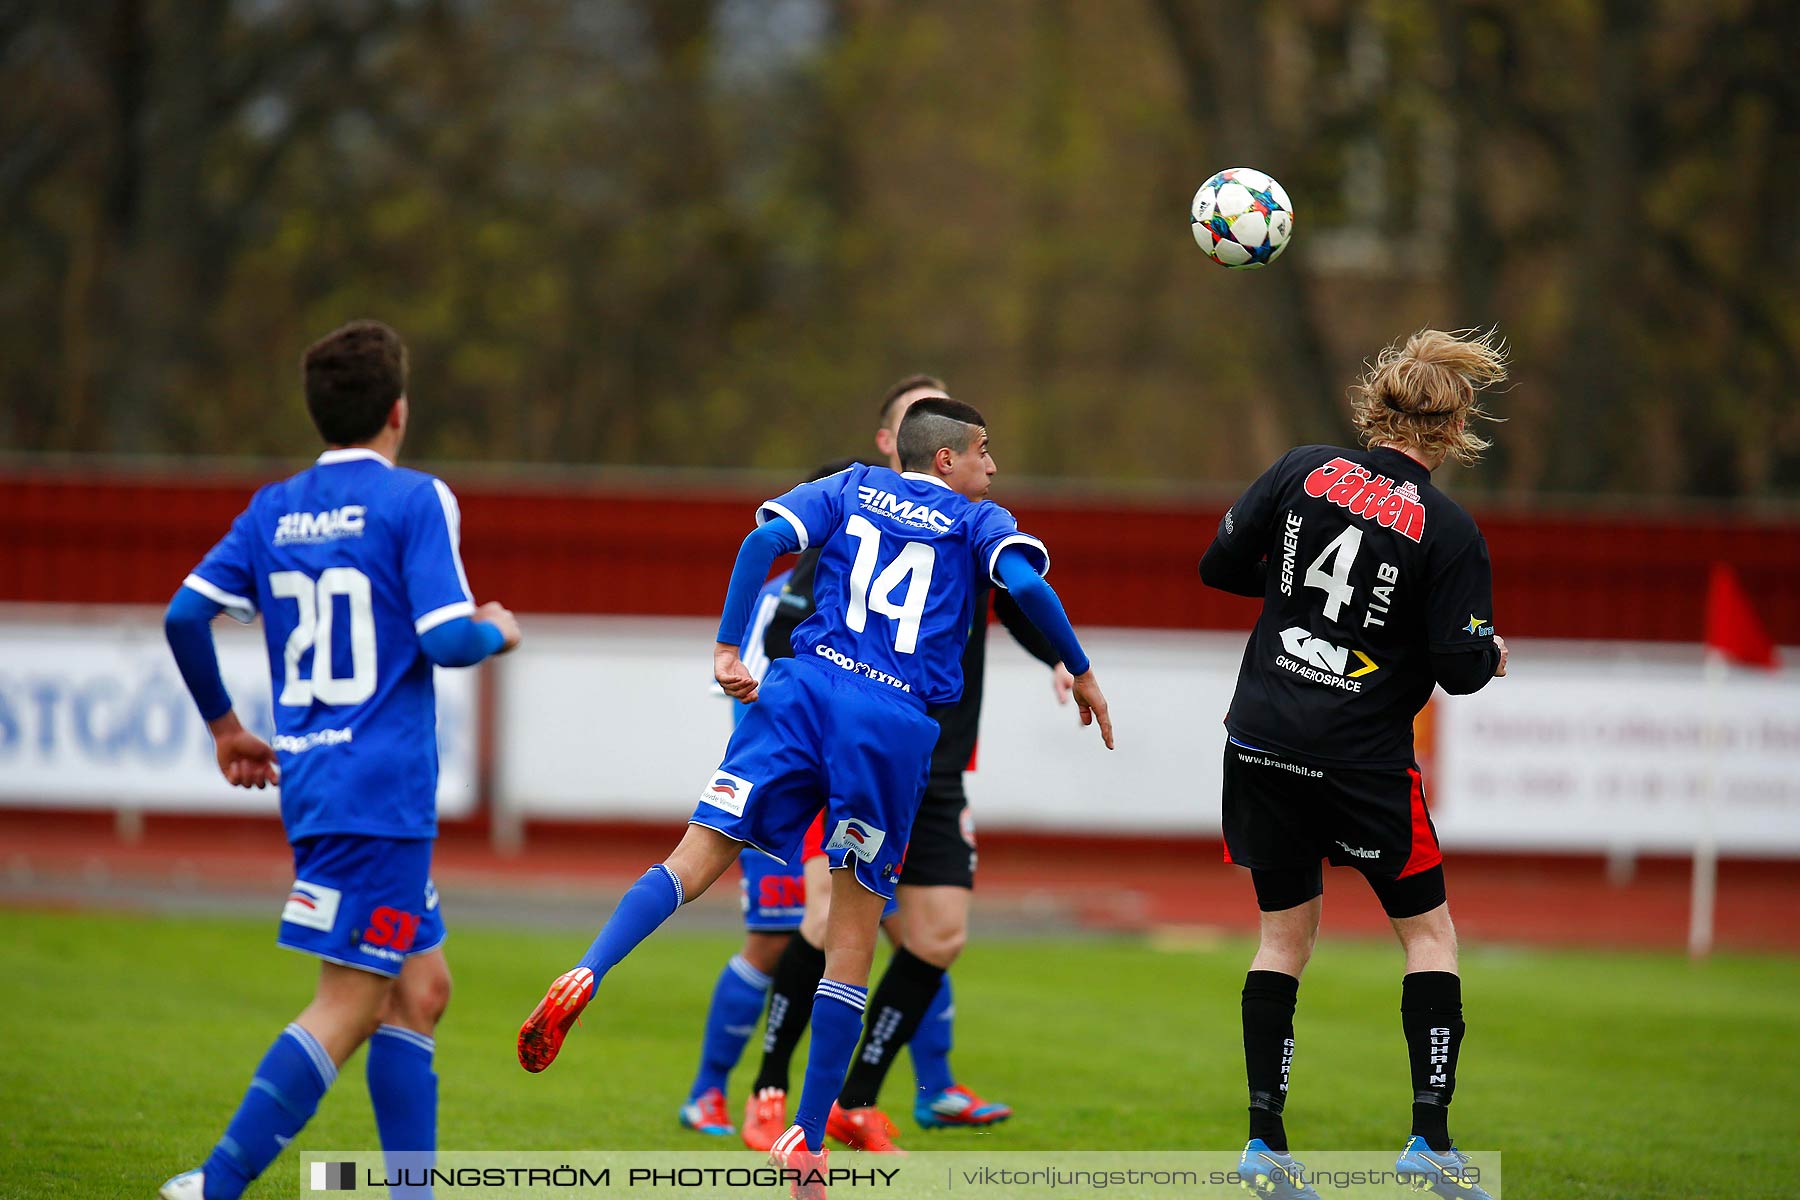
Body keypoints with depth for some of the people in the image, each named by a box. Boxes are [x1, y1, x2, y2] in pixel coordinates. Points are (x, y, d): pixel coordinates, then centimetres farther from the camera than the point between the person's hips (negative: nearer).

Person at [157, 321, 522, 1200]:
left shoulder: (274, 509, 10)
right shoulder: (416, 500, -8)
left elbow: (186, 614, 4)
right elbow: (448, 639, -16)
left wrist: (224, 725, 18)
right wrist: (497, 631, 7)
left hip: (310, 782, 8)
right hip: (382, 789, -8)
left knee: (420, 988, 15)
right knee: (348, 1006, -8)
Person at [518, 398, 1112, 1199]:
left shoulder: (849, 490, 20)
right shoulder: (978, 522, 14)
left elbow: (765, 540, 3)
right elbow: (1025, 582, -6)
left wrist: (727, 650, 2)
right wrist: (1080, 672, 6)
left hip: (804, 685, 2)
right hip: (897, 720, -2)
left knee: (699, 855, -3)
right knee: (854, 932, 5)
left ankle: (587, 975, -32)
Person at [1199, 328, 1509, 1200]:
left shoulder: (1302, 473, 0)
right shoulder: (1448, 531, -10)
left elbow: (1220, 565, 7)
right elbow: (1462, 668, -10)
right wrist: (1490, 652, 12)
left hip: (1261, 740, 4)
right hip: (1363, 760, -4)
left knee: (1286, 932, 14)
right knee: (1428, 931, 11)